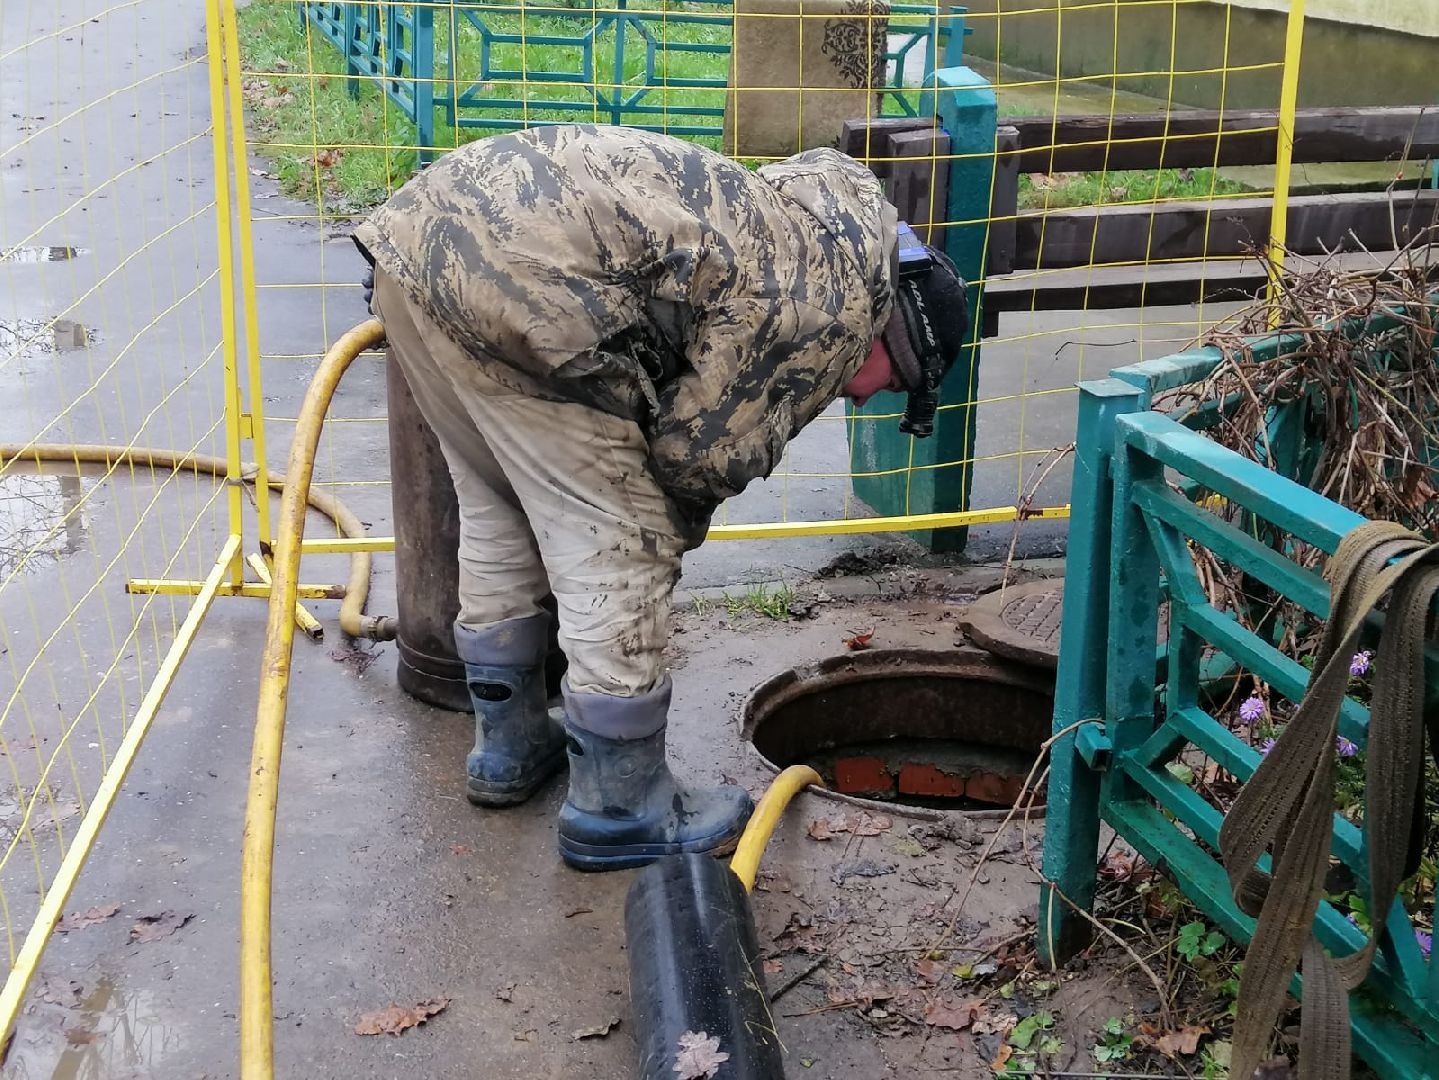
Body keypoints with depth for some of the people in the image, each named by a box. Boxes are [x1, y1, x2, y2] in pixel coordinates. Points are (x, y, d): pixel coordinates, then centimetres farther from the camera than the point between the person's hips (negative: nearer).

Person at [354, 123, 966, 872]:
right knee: (619, 552, 2)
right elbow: (702, 452, -2)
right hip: (519, 278, -10)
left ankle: (510, 748, 37)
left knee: (498, 511, 23)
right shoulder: (841, 304, -1)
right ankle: (618, 812, 14)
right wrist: (673, 528, 20)